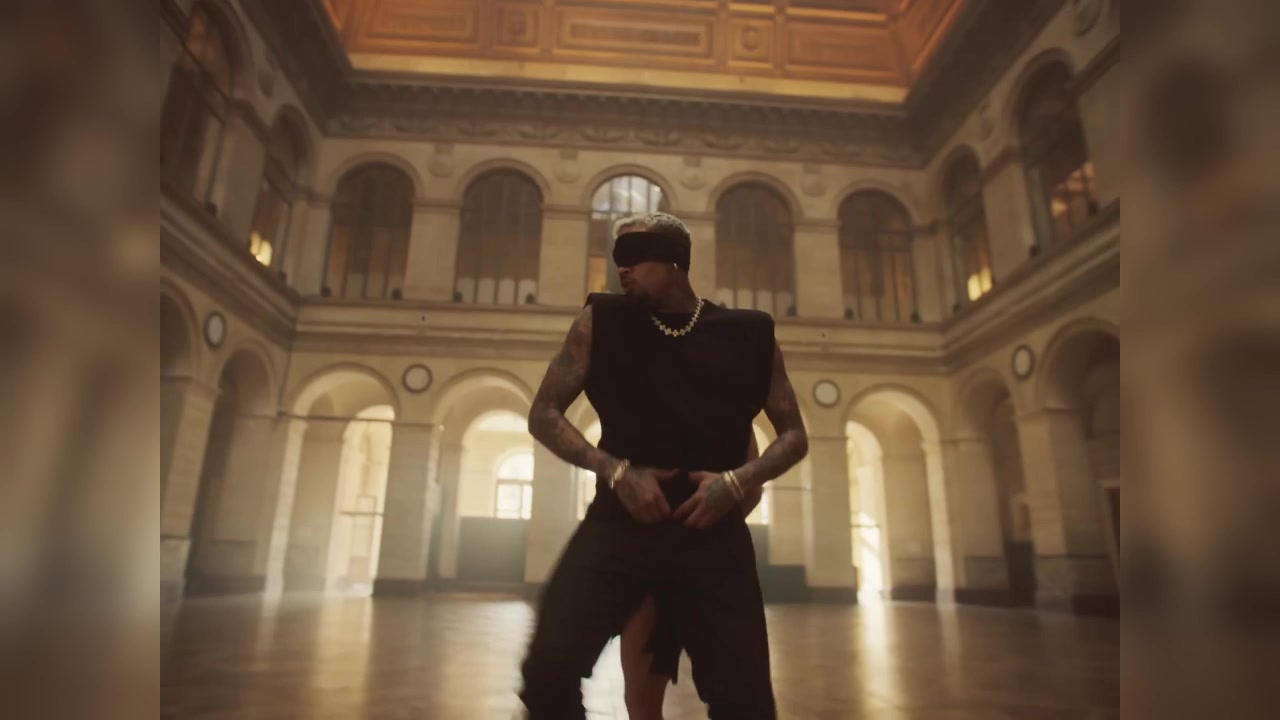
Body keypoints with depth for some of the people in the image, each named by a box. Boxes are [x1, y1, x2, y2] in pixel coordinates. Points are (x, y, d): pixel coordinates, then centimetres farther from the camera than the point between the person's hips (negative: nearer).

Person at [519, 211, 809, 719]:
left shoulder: (749, 336, 2)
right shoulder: (601, 323, 1)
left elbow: (793, 435, 10)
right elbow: (544, 414, 4)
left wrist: (739, 481, -10)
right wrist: (615, 471, -10)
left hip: (713, 532, 1)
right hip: (620, 522, 0)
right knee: (548, 671, -13)